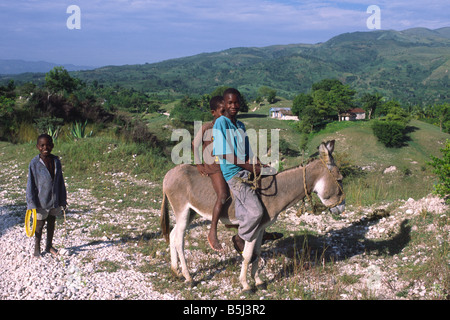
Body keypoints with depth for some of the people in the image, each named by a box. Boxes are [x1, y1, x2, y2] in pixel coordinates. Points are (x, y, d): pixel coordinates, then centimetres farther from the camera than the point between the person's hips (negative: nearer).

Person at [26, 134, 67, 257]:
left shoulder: (56, 161, -1)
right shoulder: (34, 163, -13)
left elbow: (60, 181, 6)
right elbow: (30, 184, -9)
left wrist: (63, 199, 8)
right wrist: (31, 202, -11)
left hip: (55, 201, 4)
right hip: (41, 201, -4)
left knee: (51, 223, 18)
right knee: (39, 225, 11)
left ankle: (49, 246, 36)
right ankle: (37, 248, 29)